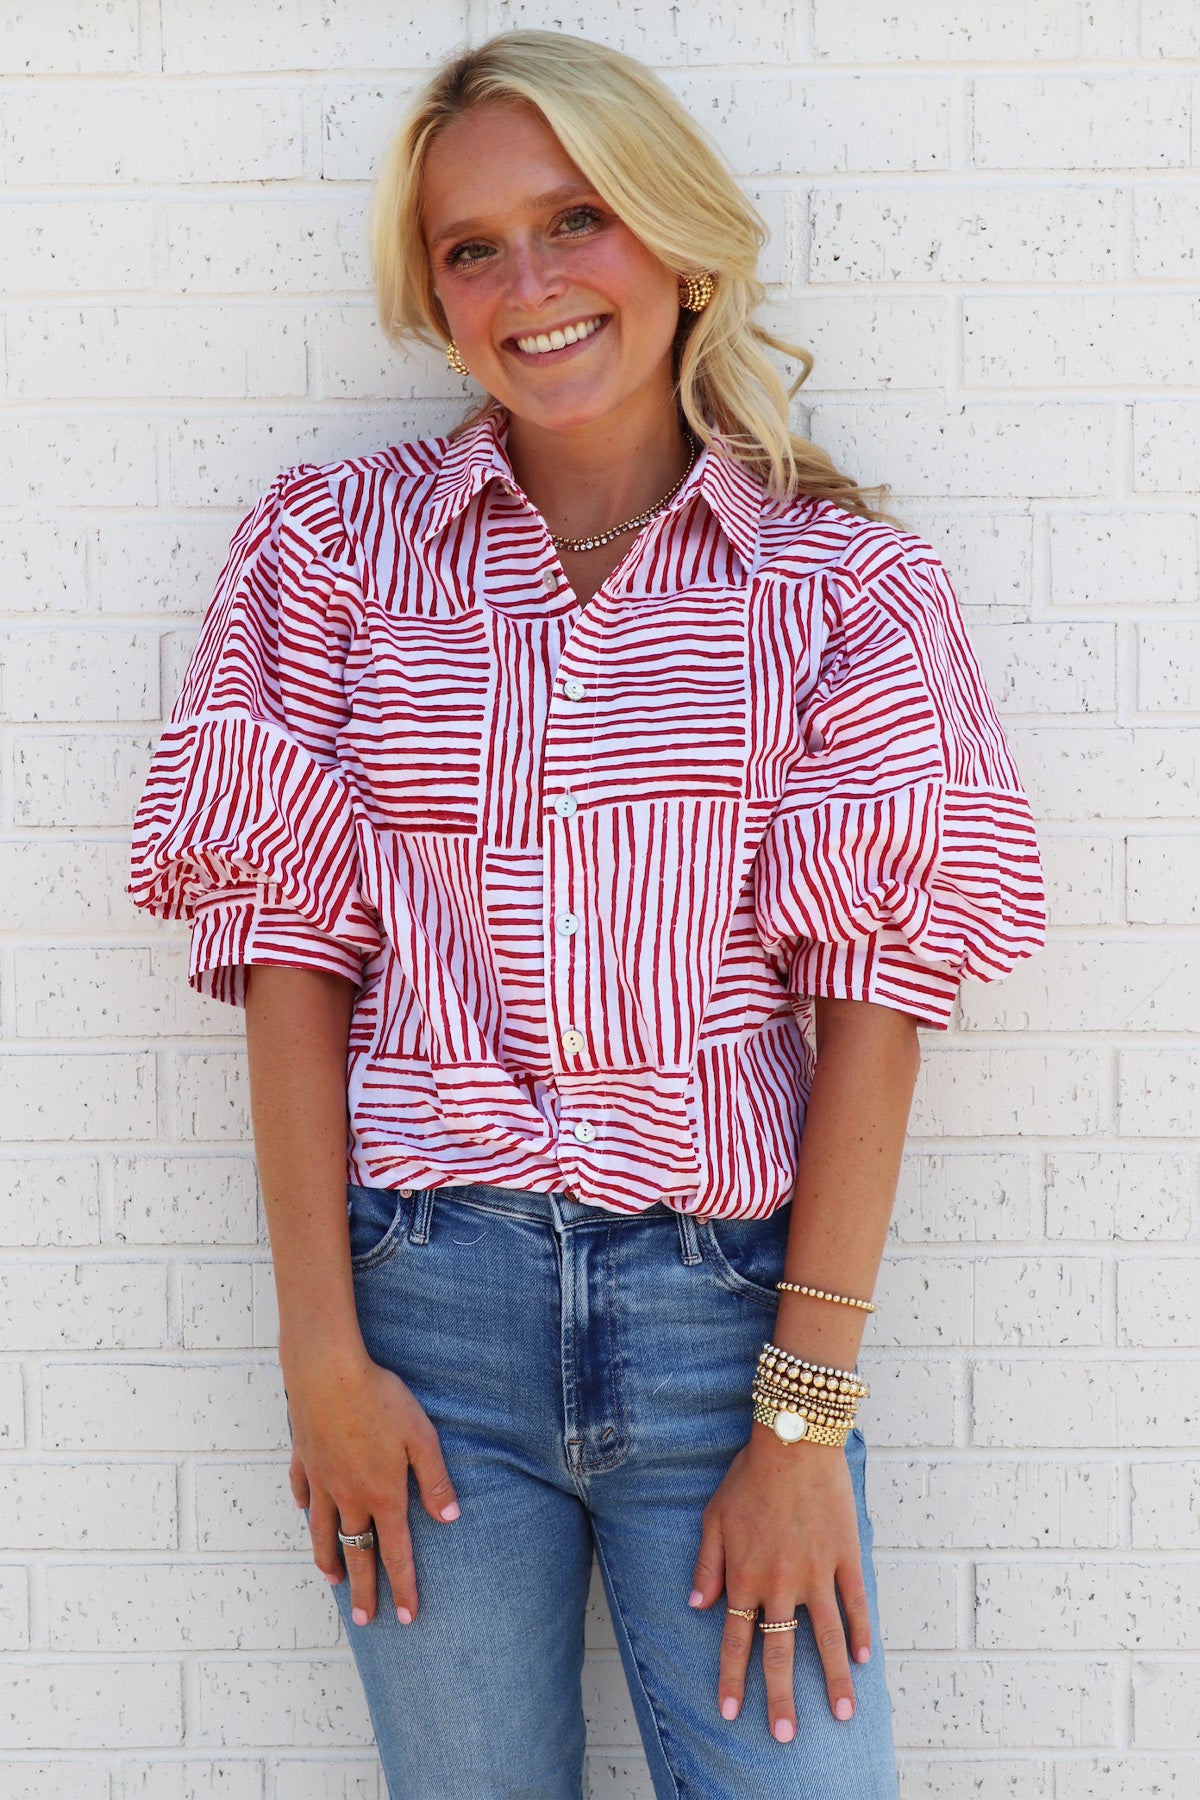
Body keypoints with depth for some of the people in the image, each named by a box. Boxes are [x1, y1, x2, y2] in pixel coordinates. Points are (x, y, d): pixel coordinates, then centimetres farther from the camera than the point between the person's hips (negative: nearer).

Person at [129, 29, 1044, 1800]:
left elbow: (872, 988, -3)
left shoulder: (844, 579, 2)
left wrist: (808, 1413, -9)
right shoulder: (333, 544, 4)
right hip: (421, 1295, 1)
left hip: (731, 1301, 0)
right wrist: (323, 1352, -5)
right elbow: (294, 945, 1)